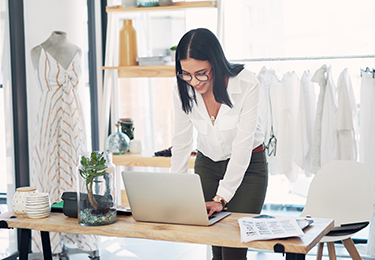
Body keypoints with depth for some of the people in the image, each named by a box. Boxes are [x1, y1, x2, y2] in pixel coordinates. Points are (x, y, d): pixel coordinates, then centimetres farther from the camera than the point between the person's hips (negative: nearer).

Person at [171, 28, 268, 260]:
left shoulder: (247, 84, -25)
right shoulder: (183, 91, -14)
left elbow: (242, 145, -24)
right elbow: (181, 144, -4)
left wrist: (221, 197, -26)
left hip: (248, 166, -3)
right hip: (207, 165, 3)